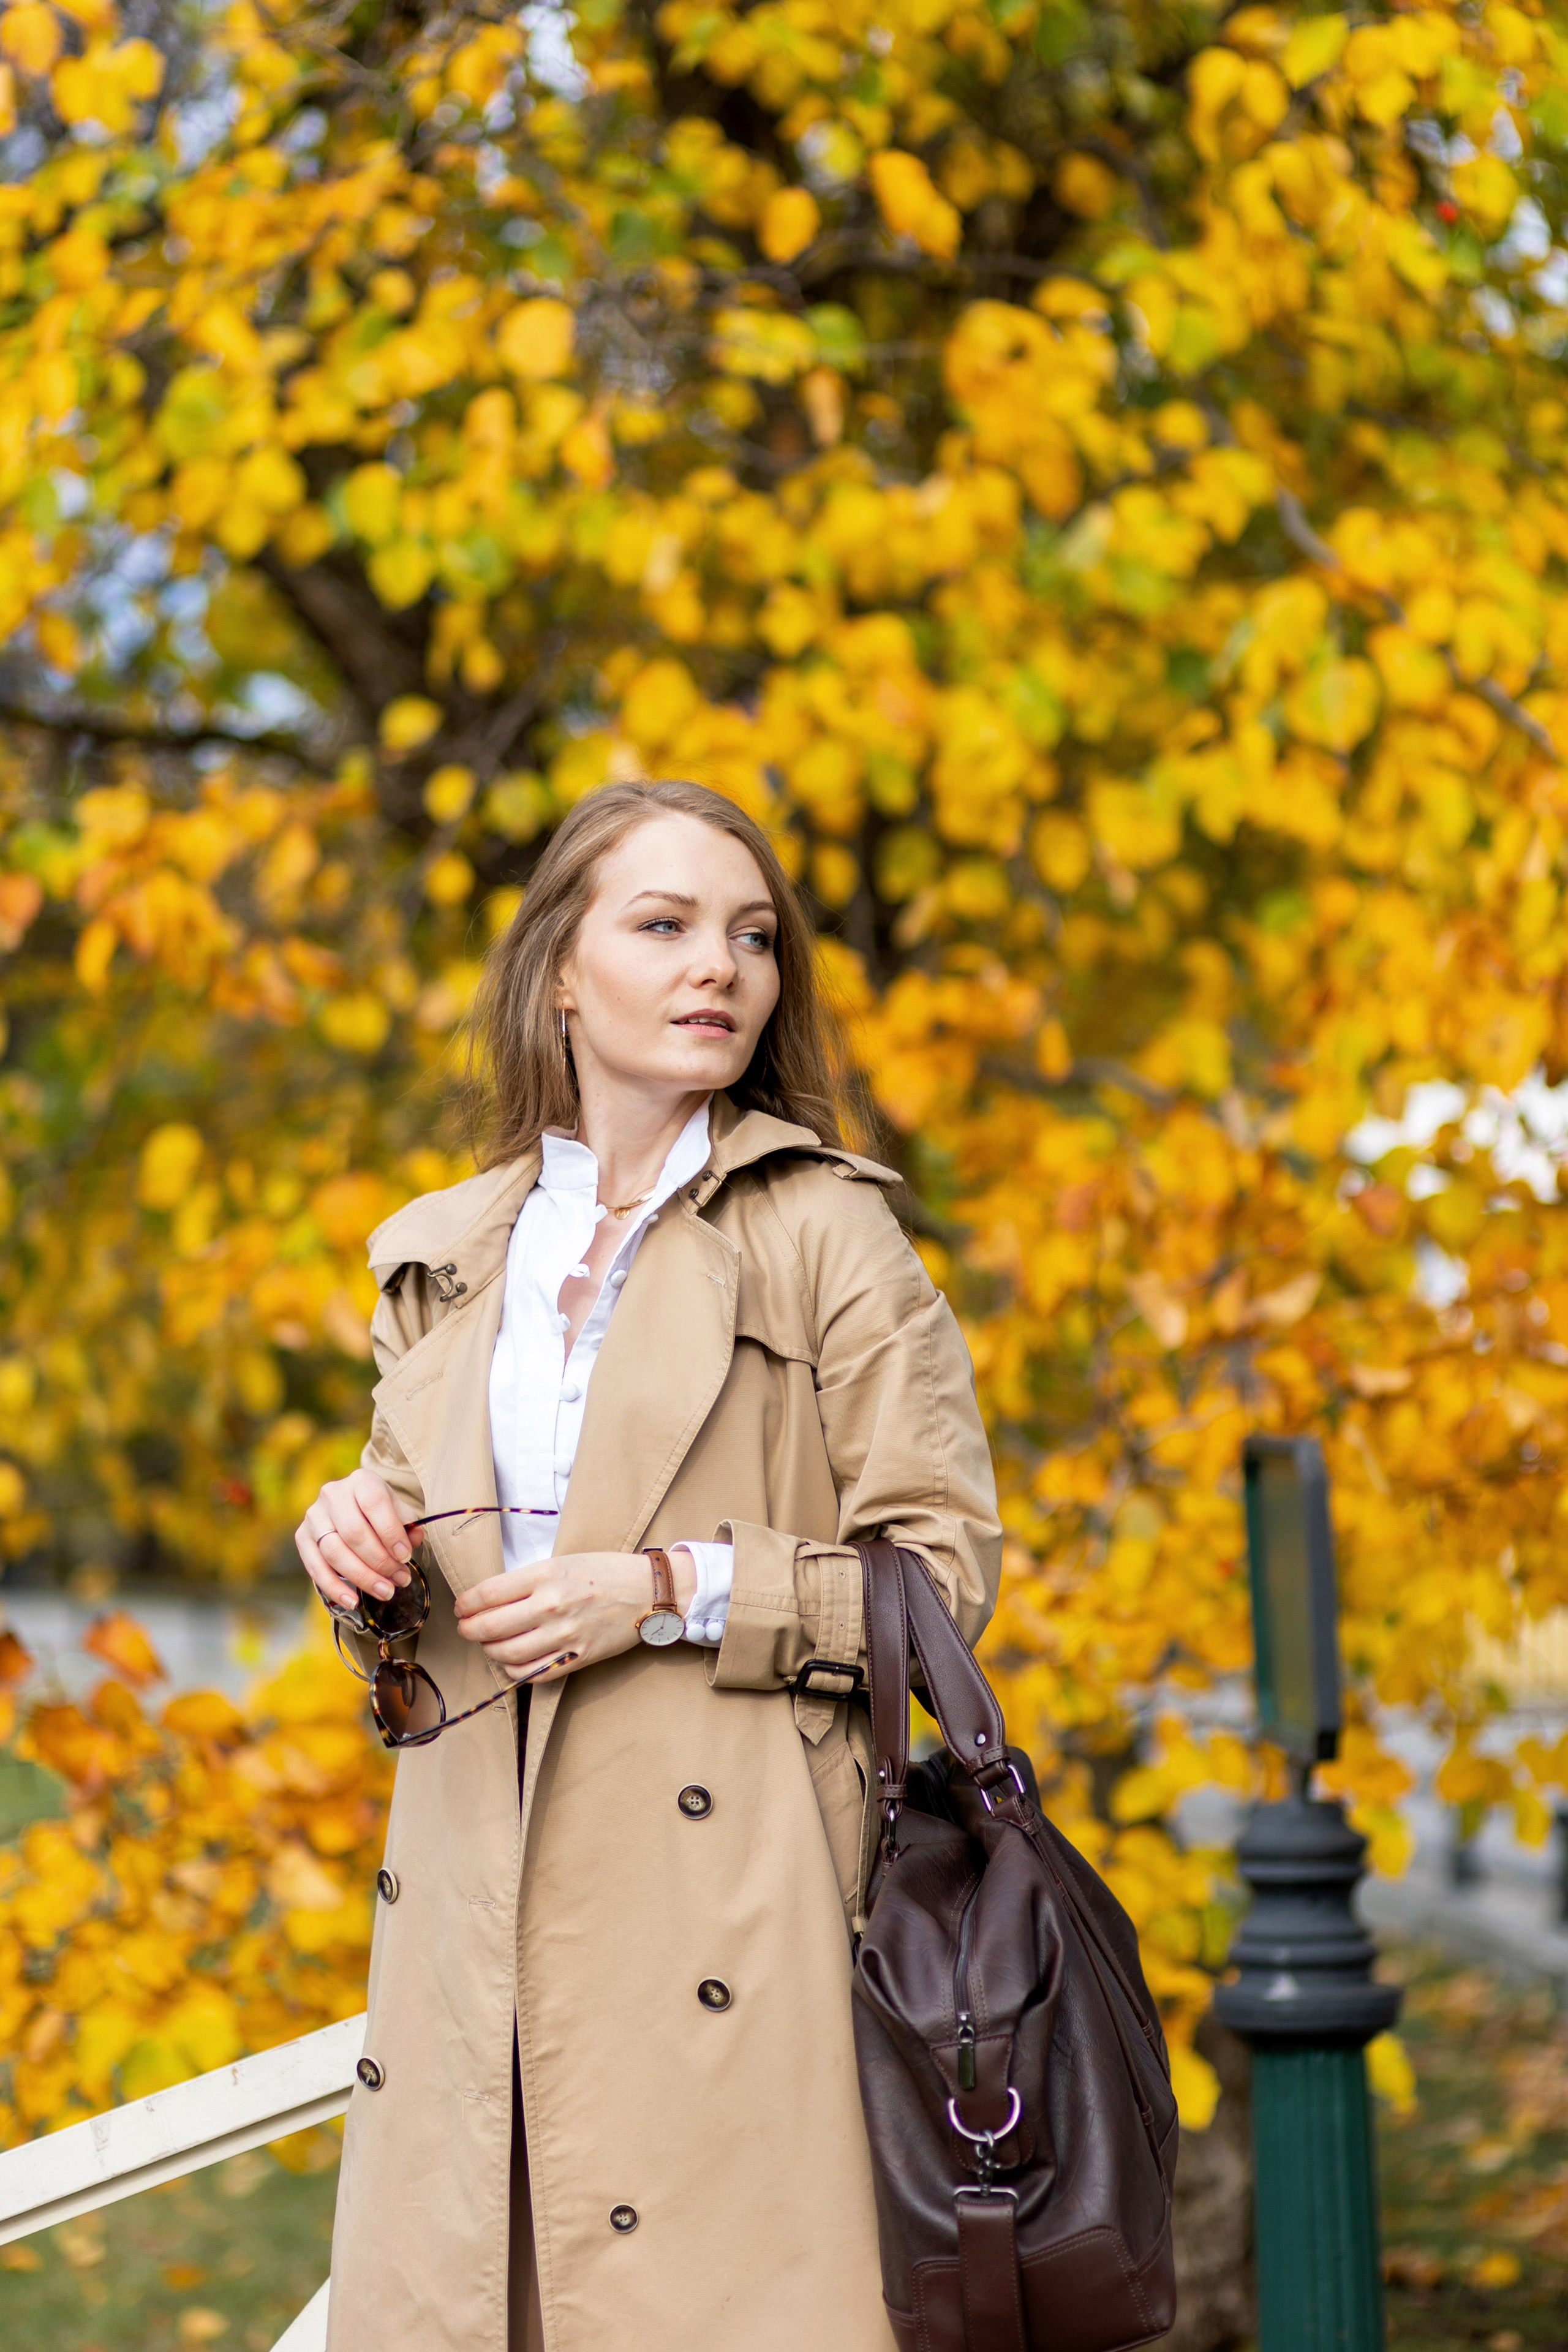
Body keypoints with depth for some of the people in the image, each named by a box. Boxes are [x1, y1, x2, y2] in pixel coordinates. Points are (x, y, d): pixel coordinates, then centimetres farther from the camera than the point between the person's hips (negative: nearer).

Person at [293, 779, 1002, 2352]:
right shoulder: (442, 1258, 14)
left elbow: (947, 1567, -2)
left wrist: (673, 1591, -13)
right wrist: (362, 1544, 0)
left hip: (724, 1883, -4)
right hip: (477, 1888, 4)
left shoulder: (827, 1231, 0)